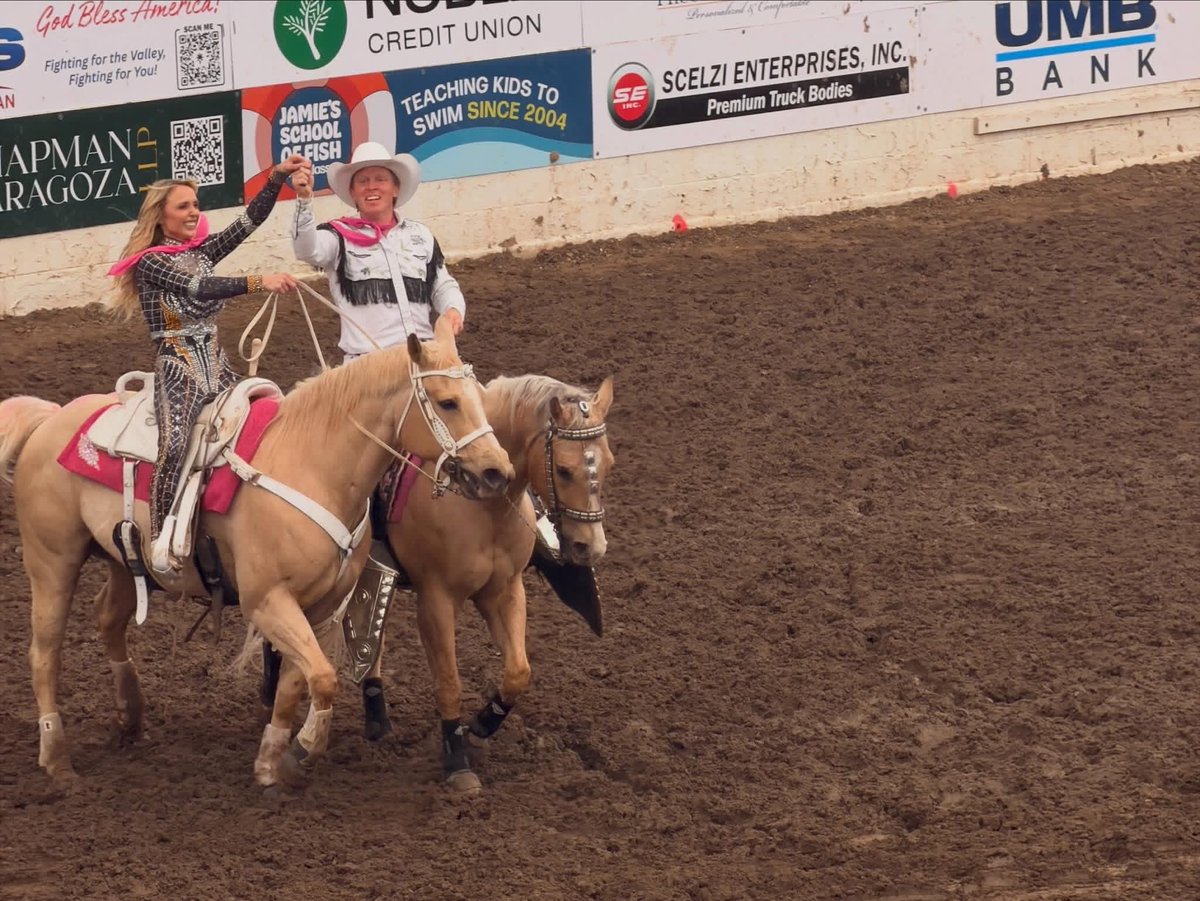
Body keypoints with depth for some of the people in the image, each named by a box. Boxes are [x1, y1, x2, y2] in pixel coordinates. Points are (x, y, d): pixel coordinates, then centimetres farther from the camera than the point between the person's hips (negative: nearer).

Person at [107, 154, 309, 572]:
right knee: (175, 445, -27)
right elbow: (199, 288, -21)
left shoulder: (202, 251, 12)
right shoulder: (150, 262, -6)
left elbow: (249, 221, 2)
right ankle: (162, 538, -24)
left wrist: (278, 177, -11)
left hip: (217, 365, 7)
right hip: (178, 368, -7)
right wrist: (258, 282, -32)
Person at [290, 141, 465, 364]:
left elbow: (443, 286, 21)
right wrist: (304, 200, -31)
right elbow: (308, 250, -16)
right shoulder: (341, 235, 4)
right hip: (368, 360, -4)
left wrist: (453, 309, -2)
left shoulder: (421, 235, 17)